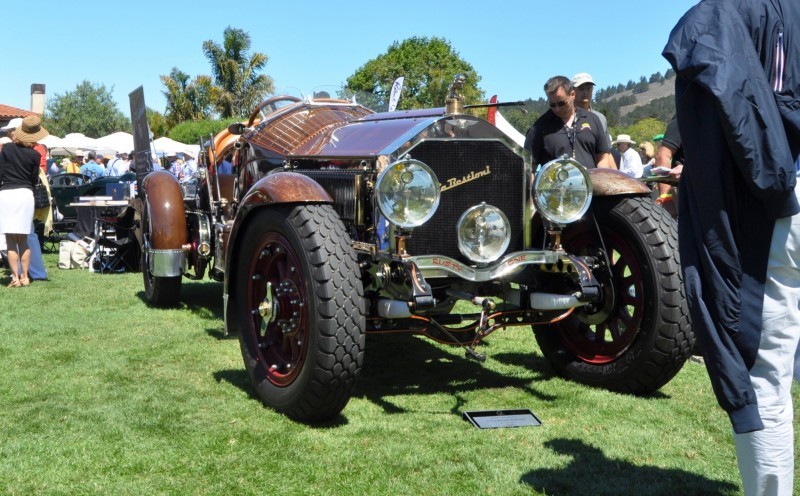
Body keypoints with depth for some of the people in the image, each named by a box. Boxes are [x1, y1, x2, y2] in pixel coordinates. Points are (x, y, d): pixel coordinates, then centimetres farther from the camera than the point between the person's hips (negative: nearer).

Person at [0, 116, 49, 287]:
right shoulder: (34, 155, -1)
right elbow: (34, 180, 5)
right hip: (25, 194, 1)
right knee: (23, 241, 12)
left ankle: (15, 277, -4)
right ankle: (25, 276, 12)